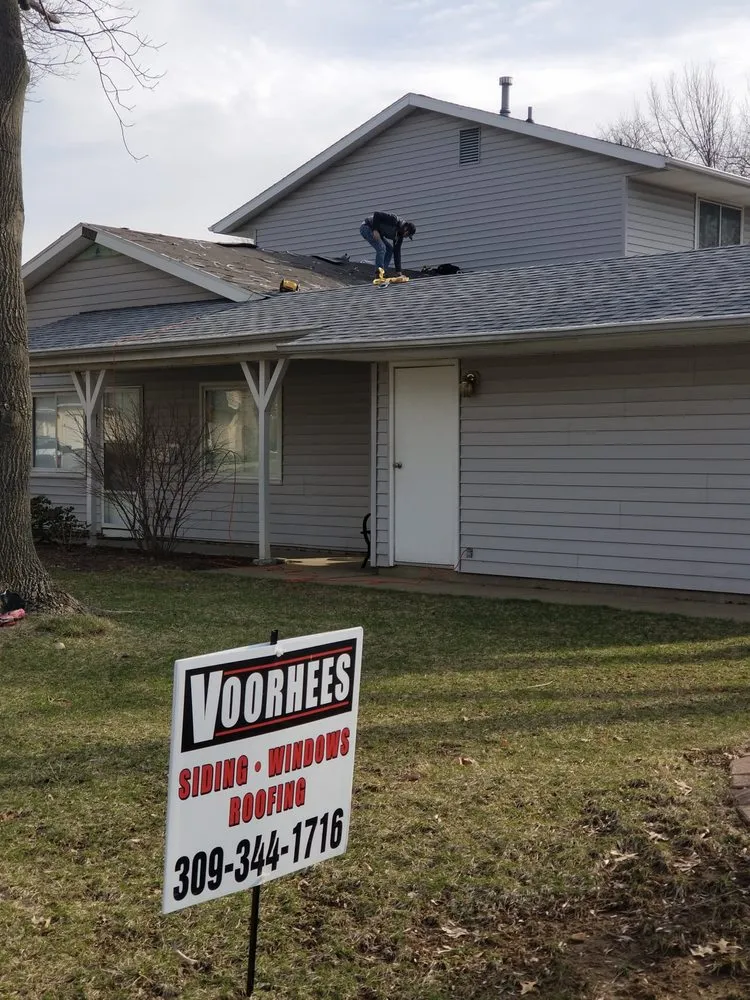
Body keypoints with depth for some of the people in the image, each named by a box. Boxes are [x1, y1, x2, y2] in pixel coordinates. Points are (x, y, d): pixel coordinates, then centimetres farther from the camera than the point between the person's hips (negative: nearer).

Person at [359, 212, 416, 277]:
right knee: (381, 248, -21)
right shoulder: (394, 220, -25)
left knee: (390, 249, 6)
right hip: (366, 227, -10)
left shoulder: (399, 235, 0)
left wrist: (398, 271, 0)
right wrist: (375, 230, -30)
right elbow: (376, 214, -28)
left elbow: (397, 252, 3)